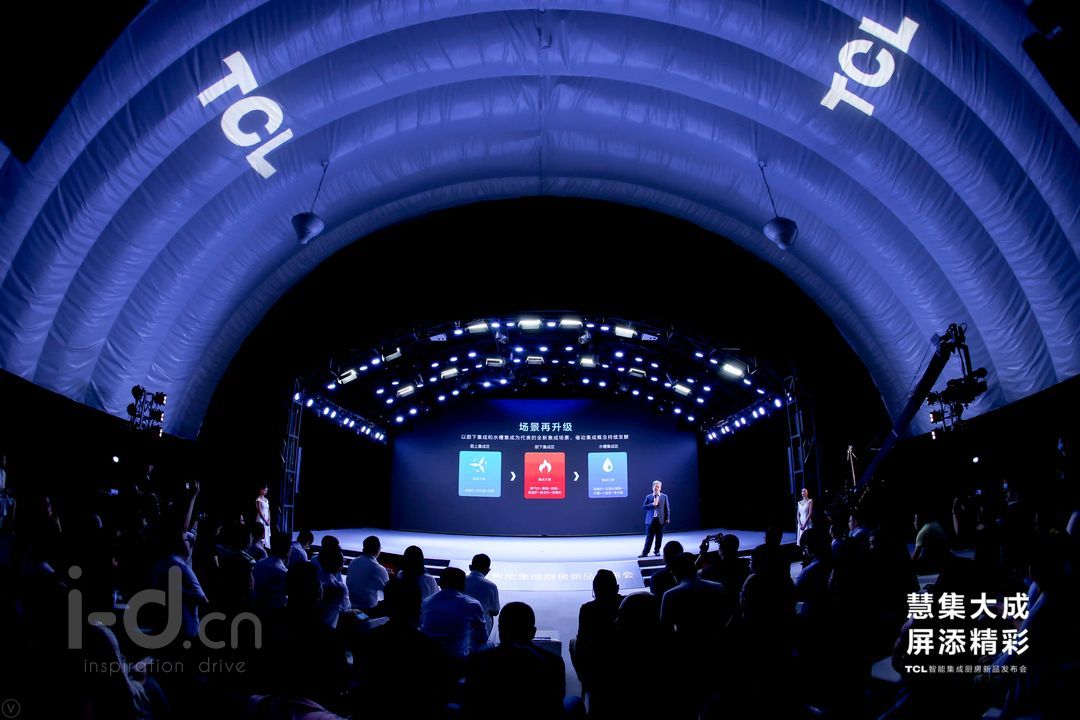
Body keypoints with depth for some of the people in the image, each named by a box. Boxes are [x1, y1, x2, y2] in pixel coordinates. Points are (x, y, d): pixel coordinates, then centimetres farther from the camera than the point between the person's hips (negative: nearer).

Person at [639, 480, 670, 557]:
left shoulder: (664, 497, 7)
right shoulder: (648, 497, 7)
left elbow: (667, 508, 5)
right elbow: (644, 507, -1)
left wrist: (667, 518, -2)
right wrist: (653, 504, -13)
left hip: (660, 519, 1)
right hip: (651, 519, -1)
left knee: (659, 537, 5)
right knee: (649, 537, -2)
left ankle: (657, 551, 18)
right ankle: (645, 552, 0)